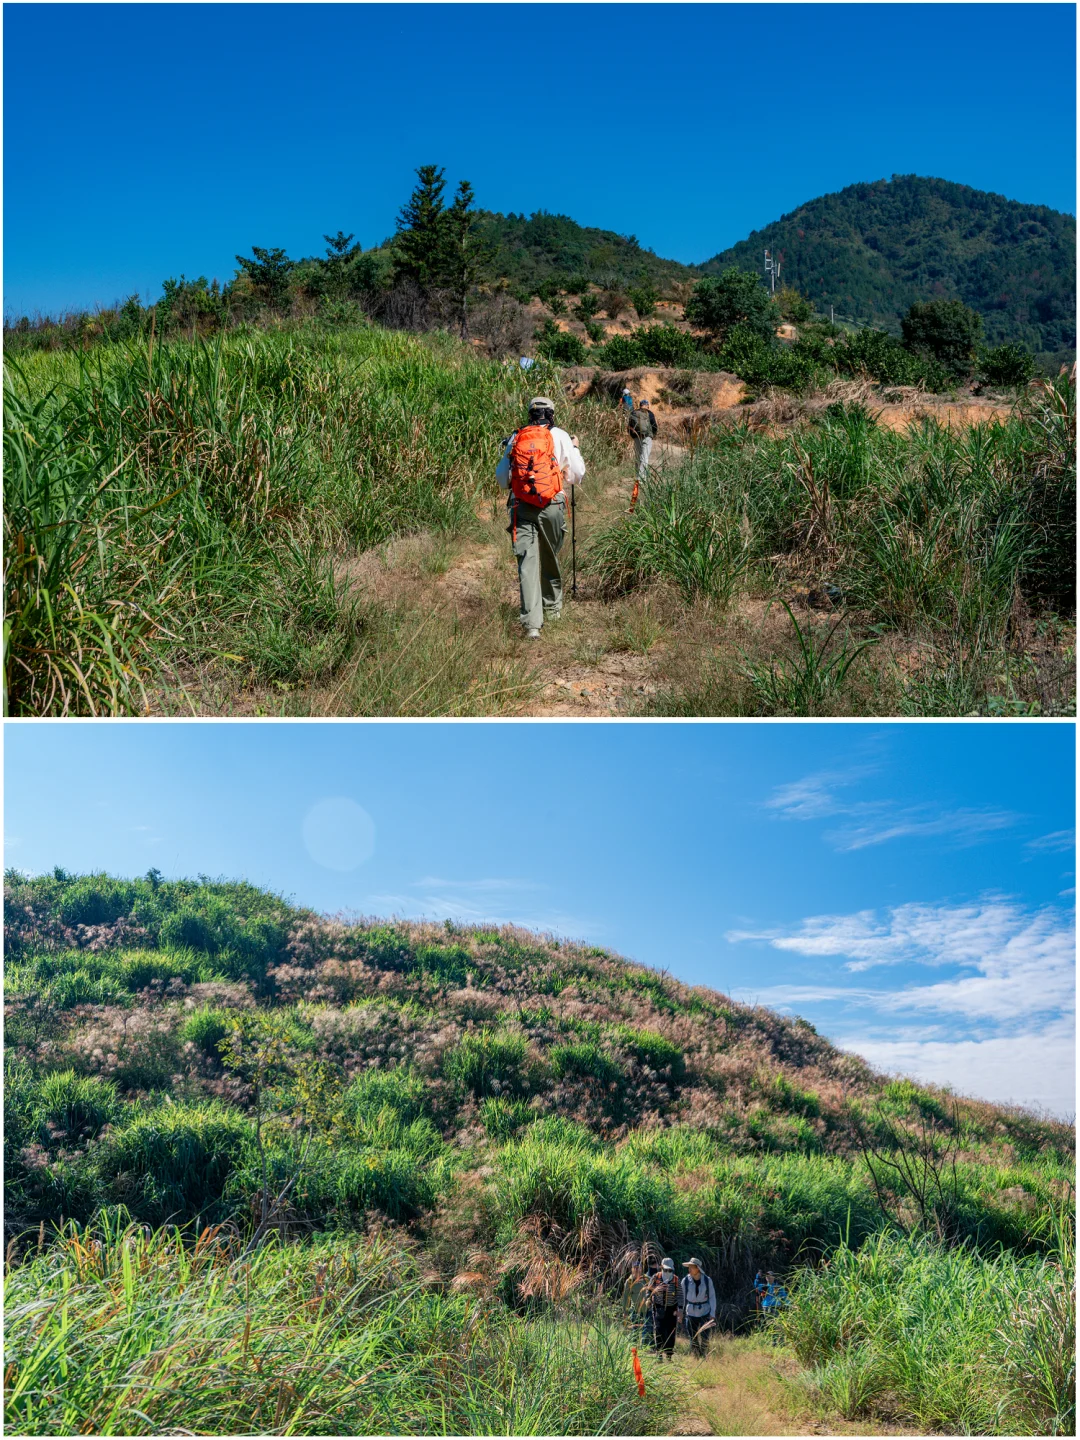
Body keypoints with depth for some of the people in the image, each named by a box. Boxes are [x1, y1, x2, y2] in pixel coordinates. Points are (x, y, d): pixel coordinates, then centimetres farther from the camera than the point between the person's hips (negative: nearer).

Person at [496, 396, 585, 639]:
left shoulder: (515, 438, 8)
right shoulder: (560, 437, 2)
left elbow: (501, 478, 15)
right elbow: (577, 475, 7)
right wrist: (574, 448, 23)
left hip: (521, 507, 1)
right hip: (551, 507, 0)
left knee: (527, 562, -3)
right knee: (550, 559, 18)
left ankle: (532, 622, -13)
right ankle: (553, 608, 36)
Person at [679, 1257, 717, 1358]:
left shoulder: (707, 1280, -6)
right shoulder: (685, 1281, -5)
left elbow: (712, 1297, 0)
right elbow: (682, 1297, 4)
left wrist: (712, 1314, -5)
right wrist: (680, 1312, 4)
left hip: (705, 1313, -1)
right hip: (691, 1313, 1)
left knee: (704, 1340, -7)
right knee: (693, 1340, 4)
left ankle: (704, 1359, 10)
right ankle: (697, 1359, 20)